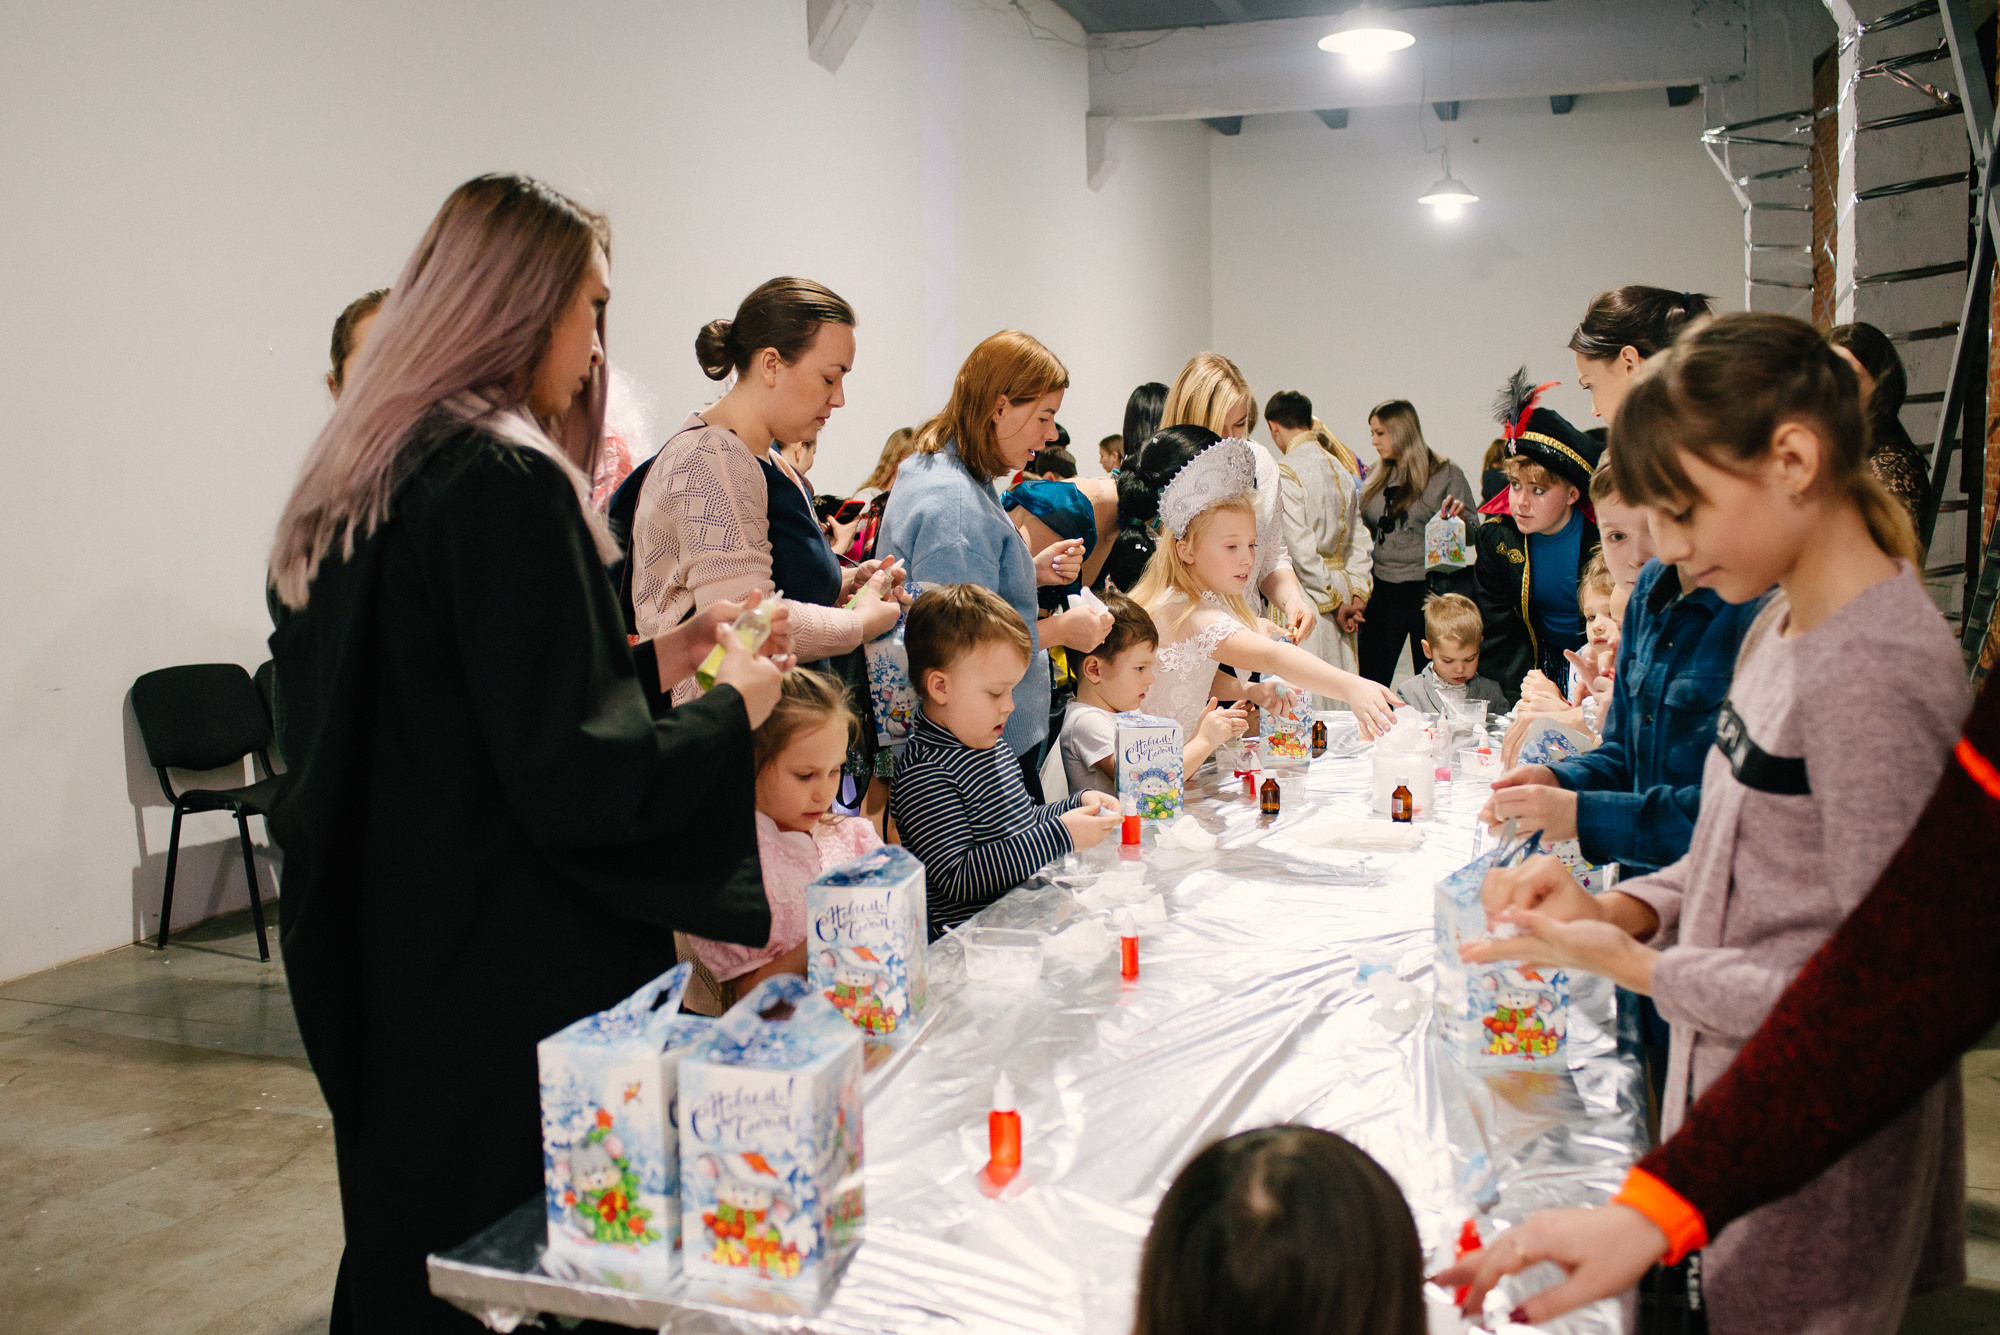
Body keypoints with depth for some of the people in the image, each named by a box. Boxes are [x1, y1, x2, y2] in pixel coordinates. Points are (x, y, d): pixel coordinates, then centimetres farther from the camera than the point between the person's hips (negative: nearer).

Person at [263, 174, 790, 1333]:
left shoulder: (359, 486, 8)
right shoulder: (509, 481, -19)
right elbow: (573, 781, -23)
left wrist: (651, 664, 14)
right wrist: (734, 708, -7)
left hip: (395, 972, 9)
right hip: (518, 994, -9)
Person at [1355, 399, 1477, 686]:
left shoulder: (1446, 474, -1)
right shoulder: (1375, 478, 12)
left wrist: (1460, 515, -21)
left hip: (1429, 590, -4)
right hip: (1382, 591, 4)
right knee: (1369, 685, 0)